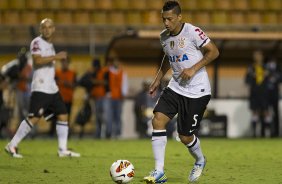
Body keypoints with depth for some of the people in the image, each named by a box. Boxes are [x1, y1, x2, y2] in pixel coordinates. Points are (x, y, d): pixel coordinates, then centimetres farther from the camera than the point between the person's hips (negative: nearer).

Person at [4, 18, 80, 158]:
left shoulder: (50, 44, 18)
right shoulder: (37, 42, -8)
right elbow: (37, 60, -24)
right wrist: (56, 57, -25)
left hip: (52, 89, 9)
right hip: (40, 89, -9)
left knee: (63, 116, 5)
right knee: (34, 118, -12)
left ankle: (63, 150, 9)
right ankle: (12, 146, -5)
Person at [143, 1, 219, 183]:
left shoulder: (192, 32, -16)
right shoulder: (164, 37, 5)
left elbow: (214, 52, -11)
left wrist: (194, 69, -19)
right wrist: (158, 79, 17)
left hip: (196, 91, -6)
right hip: (175, 87, 6)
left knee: (185, 136, -1)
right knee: (158, 120, -15)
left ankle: (200, 161, 34)